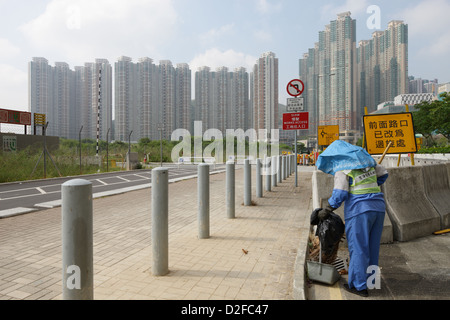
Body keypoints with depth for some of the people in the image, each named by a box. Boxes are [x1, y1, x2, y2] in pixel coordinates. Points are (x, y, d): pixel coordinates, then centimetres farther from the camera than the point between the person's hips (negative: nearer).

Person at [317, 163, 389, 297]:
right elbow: (383, 174, 23)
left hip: (359, 210, -7)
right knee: (372, 246, 18)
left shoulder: (341, 170, -6)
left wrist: (326, 211, -4)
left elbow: (339, 194, -13)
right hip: (378, 207, 8)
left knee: (358, 248, 1)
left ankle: (359, 286, 9)